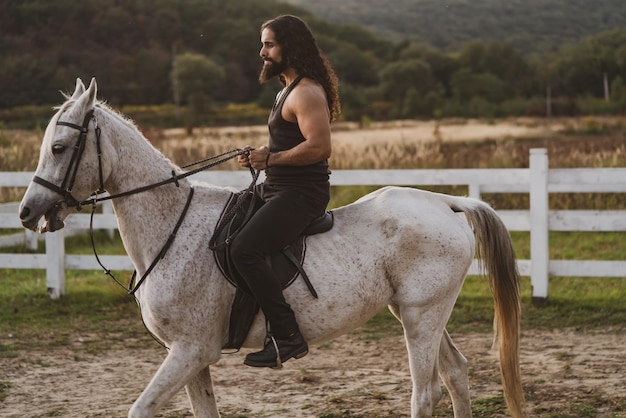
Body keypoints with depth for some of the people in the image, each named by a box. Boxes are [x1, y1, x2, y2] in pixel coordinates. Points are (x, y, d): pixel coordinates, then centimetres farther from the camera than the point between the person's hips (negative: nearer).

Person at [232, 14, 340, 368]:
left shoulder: (307, 93, -14)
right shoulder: (289, 89, 19)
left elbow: (320, 146, -26)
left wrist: (271, 159, -19)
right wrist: (261, 154, 10)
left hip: (301, 193, -12)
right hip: (278, 189, 12)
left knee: (245, 249, -26)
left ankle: (287, 337, -22)